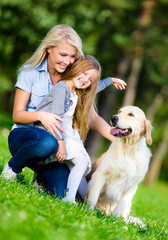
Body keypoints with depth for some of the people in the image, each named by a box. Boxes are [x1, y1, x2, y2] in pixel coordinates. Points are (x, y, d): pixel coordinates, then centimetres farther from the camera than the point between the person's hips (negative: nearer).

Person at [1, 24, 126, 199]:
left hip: (58, 146, 3)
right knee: (47, 142, -40)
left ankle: (42, 177, 14)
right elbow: (17, 115, -3)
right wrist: (40, 115, -25)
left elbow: (93, 118, 2)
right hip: (23, 135, -3)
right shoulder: (31, 72, -3)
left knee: (59, 197, -22)